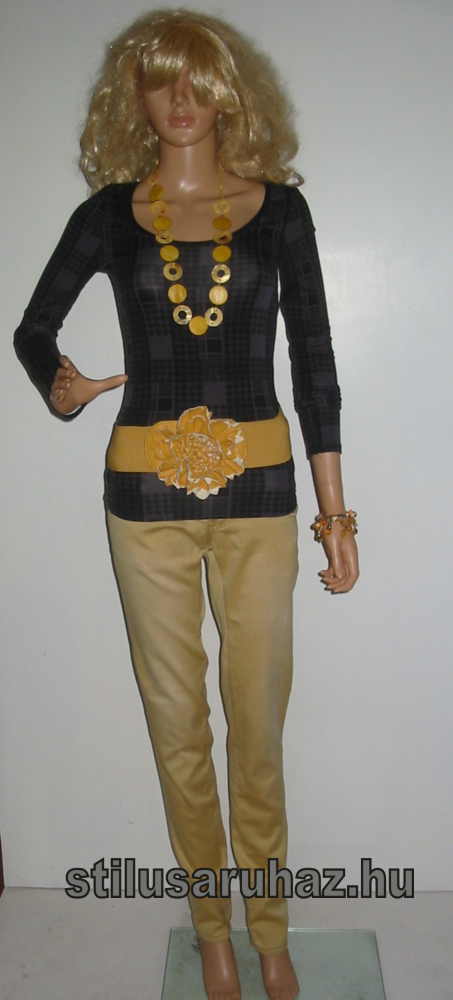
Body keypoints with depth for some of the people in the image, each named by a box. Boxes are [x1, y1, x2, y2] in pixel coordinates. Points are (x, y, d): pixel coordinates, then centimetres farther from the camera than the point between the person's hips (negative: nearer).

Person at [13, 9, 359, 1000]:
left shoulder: (278, 206, 4)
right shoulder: (111, 211, 6)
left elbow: (314, 360, 3)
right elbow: (33, 328, 16)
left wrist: (334, 509, -1)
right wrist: (59, 387, -4)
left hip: (257, 486, 0)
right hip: (147, 488, 1)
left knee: (259, 722, 7)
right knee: (177, 725, 10)